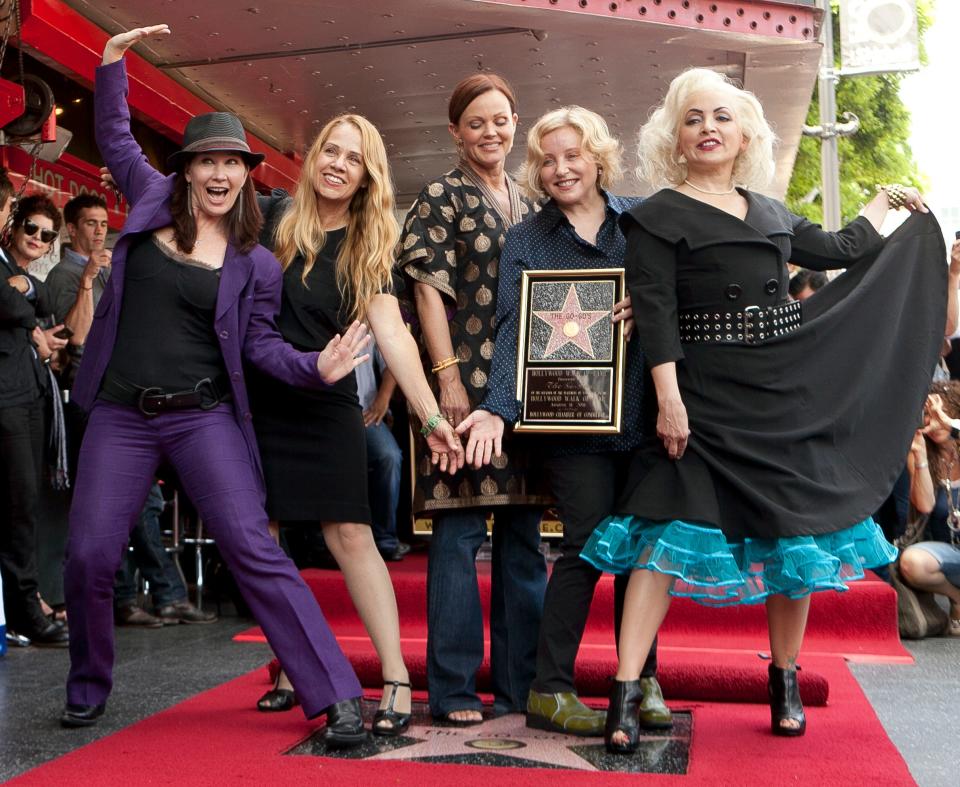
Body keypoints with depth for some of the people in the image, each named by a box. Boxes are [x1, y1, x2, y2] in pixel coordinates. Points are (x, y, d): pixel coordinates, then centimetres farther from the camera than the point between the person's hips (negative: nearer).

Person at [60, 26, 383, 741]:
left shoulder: (254, 262, 3)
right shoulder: (153, 200, 8)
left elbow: (260, 343, 3)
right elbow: (115, 137, 23)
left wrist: (317, 367, -14)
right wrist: (113, 62, 16)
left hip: (204, 418, -2)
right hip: (120, 416, 3)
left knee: (253, 549, -12)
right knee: (88, 557, 0)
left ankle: (338, 696, -10)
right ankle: (88, 688, 27)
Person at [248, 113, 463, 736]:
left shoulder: (369, 249, -1)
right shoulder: (273, 218, 2)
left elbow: (392, 333, -12)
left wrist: (431, 415, -22)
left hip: (327, 406, -1)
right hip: (255, 398, 2)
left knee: (350, 534, -8)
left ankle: (397, 679, -6)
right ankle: (290, 668, 17)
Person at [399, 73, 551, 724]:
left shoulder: (528, 205, 18)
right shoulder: (441, 198, 2)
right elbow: (429, 292, -6)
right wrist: (448, 376, -15)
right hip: (466, 382, -6)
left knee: (524, 535, 8)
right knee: (459, 531, -4)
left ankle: (522, 683, 17)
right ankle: (453, 688, 5)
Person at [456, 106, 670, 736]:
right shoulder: (525, 240, 9)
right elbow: (514, 329, -1)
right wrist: (498, 409, -15)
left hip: (645, 411, 2)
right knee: (589, 545, -5)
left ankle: (641, 682, 21)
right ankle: (549, 690, 8)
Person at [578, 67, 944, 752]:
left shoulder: (770, 211, 17)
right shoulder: (659, 215, 0)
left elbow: (840, 252, 29)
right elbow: (655, 312, -10)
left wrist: (886, 201, 41)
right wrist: (668, 397, -20)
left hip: (791, 391, 6)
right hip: (703, 396, -5)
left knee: (797, 534, 7)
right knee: (668, 532, -12)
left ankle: (786, 683, 24)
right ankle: (625, 694, -9)